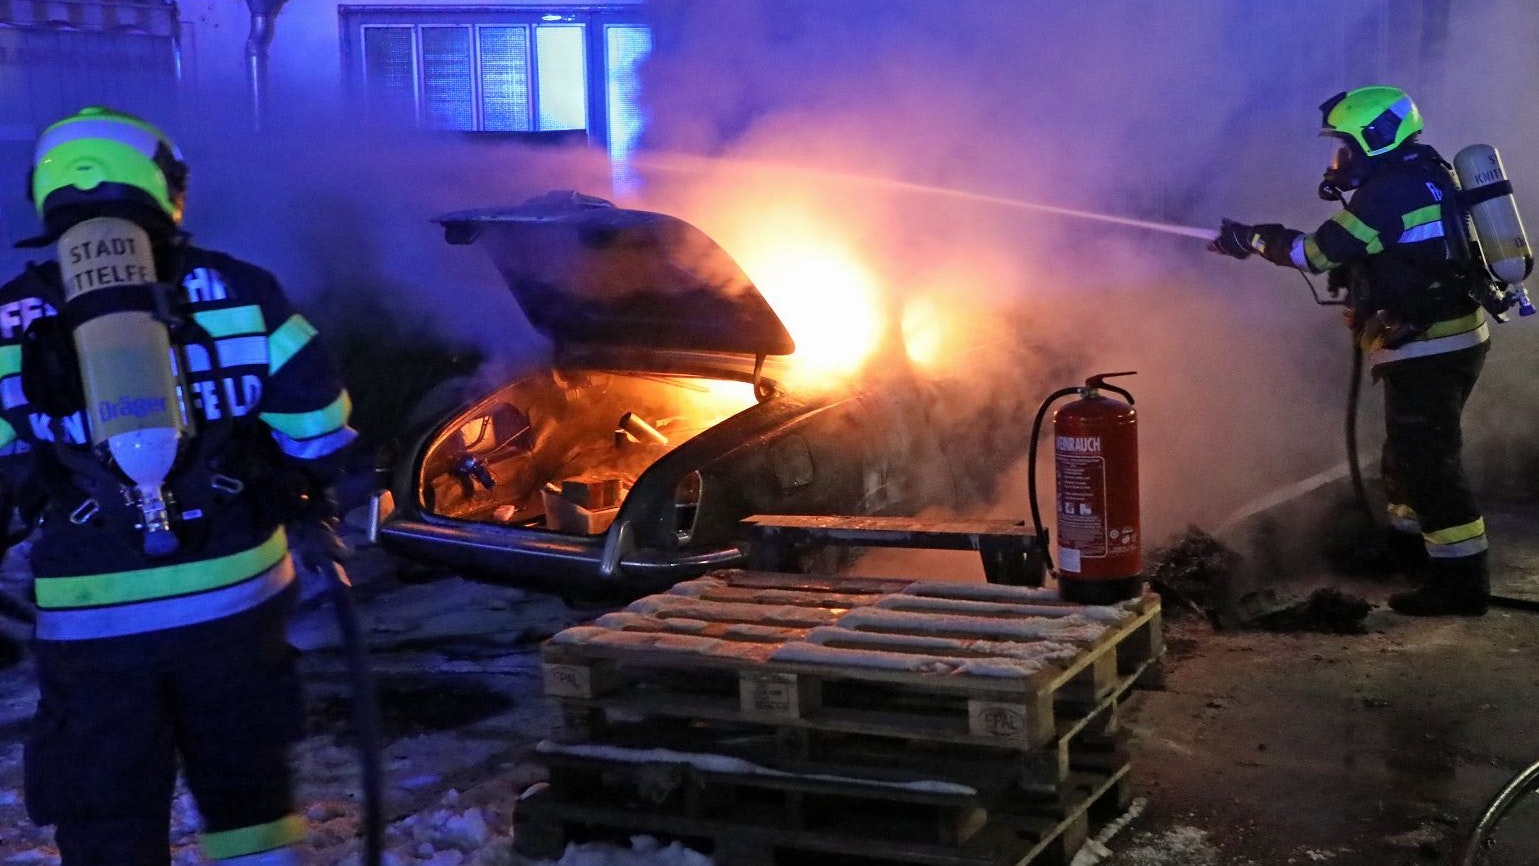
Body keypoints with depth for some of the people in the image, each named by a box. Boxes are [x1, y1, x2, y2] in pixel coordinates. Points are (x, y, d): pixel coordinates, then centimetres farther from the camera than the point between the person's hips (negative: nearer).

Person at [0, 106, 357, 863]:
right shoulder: (234, 289, 3)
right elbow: (316, 422, 4)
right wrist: (311, 509, 19)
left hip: (90, 613, -1)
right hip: (235, 588, 2)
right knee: (247, 787, 22)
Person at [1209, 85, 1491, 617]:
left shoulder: (1387, 194, -17)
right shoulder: (1427, 178, 14)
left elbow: (1318, 253, -16)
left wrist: (1253, 240, -3)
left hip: (1426, 349, -10)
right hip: (1458, 338, 10)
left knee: (1425, 462, -5)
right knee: (1409, 455, 23)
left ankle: (1461, 583, -1)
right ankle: (1412, 552, 39)